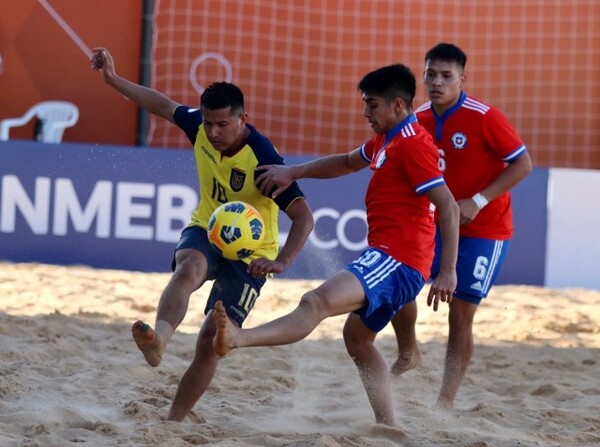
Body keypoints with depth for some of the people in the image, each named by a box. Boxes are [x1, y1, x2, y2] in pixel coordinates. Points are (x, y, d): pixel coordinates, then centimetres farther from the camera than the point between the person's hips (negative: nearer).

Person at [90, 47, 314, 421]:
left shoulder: (263, 159, -28)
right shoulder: (200, 126, -11)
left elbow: (304, 216, -32)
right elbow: (163, 105, 10)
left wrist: (281, 262, -47)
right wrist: (113, 79, 9)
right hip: (205, 230, 3)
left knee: (211, 341, -11)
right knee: (188, 269, -35)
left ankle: (175, 418, 3)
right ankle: (159, 339, -61)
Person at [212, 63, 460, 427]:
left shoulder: (412, 144, -13)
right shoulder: (386, 140, 17)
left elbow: (449, 208, -19)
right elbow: (348, 163, 34)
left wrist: (448, 272, -22)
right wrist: (293, 172, 22)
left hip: (397, 261, -11)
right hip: (388, 258, 11)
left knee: (319, 302, -28)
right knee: (358, 338, 24)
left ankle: (238, 339, -47)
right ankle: (389, 428, 24)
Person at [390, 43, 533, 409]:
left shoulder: (484, 118, -18)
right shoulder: (420, 121, 0)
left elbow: (523, 163, -16)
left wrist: (478, 202, -21)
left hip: (485, 231, -5)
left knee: (461, 313, -5)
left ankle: (446, 403, 2)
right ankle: (408, 353, 15)